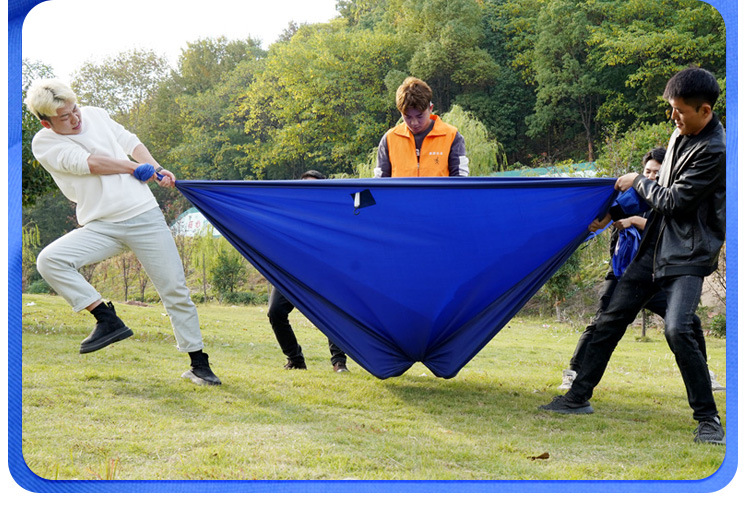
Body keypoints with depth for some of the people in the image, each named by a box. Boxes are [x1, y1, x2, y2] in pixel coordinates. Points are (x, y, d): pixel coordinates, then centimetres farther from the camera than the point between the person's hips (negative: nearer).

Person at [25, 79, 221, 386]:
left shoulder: (95, 115, 9)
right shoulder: (43, 144, -2)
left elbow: (130, 142, 17)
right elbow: (89, 163, -13)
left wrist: (156, 169, 1)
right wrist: (136, 169, -6)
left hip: (145, 216, 2)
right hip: (100, 228, -1)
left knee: (175, 290, -2)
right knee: (49, 260, -25)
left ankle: (198, 364, 9)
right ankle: (107, 320, -16)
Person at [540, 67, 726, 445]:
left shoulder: (714, 151, -18)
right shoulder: (681, 134, 10)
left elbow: (673, 201, -18)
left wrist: (637, 182, -2)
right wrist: (615, 213, 20)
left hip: (689, 257, -9)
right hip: (656, 248, 9)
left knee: (676, 329, -23)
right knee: (612, 318, 9)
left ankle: (708, 419, -10)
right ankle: (579, 397, 20)